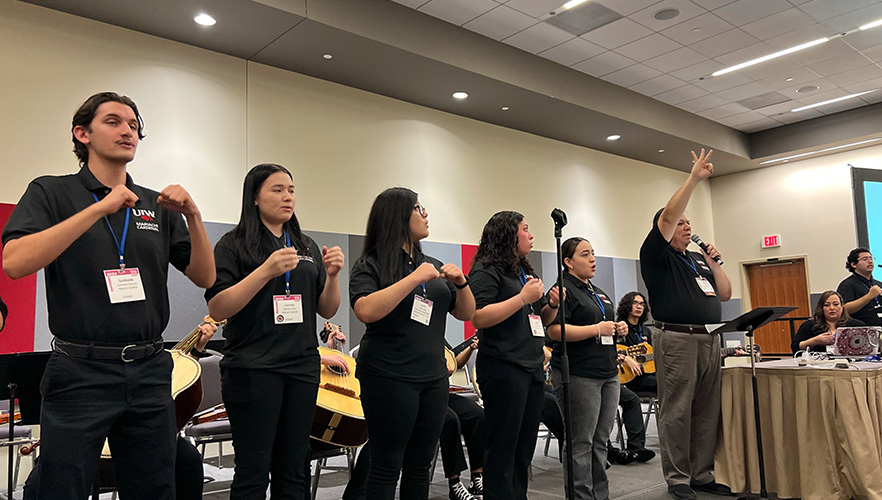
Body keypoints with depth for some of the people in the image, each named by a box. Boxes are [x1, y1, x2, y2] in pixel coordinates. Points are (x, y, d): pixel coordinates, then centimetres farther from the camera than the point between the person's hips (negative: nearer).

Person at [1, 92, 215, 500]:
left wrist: (193, 215, -9)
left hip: (149, 373, 4)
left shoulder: (157, 206, 10)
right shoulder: (51, 192, 0)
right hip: (80, 373, -3)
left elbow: (205, 277, 6)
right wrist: (100, 208, -20)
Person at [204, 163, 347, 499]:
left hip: (302, 369, 5)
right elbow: (217, 310, -12)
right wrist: (267, 271, -22)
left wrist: (332, 275, -8)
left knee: (292, 472, 11)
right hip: (252, 370, -4)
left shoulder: (307, 247, 12)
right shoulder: (234, 245, -2)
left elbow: (327, 310, 12)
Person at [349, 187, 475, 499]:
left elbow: (466, 314, 14)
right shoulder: (370, 265, -4)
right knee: (386, 467, 2)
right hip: (389, 378, -5)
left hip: (433, 377, 6)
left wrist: (461, 283, -4)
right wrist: (414, 279, -21)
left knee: (420, 467, 11)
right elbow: (365, 311, -22)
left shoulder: (433, 265, 13)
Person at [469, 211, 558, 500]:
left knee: (525, 448, 13)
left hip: (532, 368, 9)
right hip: (503, 369, -9)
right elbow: (478, 318, -20)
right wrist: (523, 297, -19)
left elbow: (541, 320, 25)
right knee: (503, 449, -2)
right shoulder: (487, 271, -7)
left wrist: (552, 304, 4)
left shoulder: (524, 271, 20)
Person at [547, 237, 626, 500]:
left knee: (600, 441, 13)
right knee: (581, 443, -2)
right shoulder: (564, 290, -8)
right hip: (579, 376, -8)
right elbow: (555, 330, -20)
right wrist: (597, 329, -19)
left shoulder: (599, 292, 20)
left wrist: (619, 329, 8)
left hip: (608, 373, 9)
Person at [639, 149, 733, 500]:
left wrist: (713, 262, 9)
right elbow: (667, 216, -14)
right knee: (676, 412, -2)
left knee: (707, 412, 9)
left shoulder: (698, 259, 22)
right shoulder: (656, 255, 0)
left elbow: (725, 294, 20)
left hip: (710, 340, 7)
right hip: (677, 340, -7)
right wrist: (694, 178, -13)